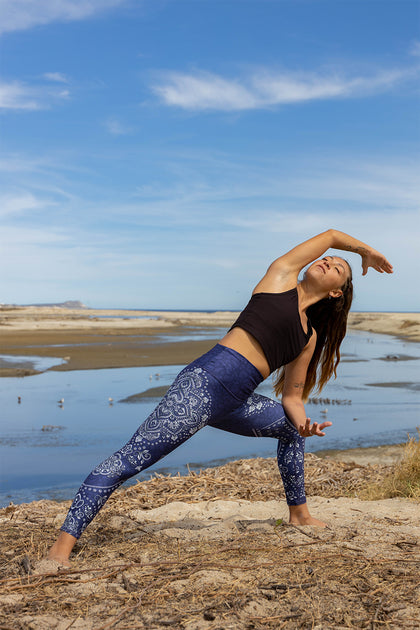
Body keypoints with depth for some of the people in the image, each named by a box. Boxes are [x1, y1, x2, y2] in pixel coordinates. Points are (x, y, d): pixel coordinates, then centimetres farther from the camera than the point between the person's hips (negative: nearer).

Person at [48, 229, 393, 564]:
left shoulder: (309, 337, 21)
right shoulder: (282, 276, 9)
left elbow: (292, 396, 22)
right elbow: (331, 235, 21)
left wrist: (303, 421, 1)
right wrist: (365, 249, 37)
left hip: (234, 404, 8)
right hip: (205, 382, -8)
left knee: (291, 426, 23)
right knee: (130, 459, -15)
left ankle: (299, 514, 39)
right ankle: (63, 543, -13)